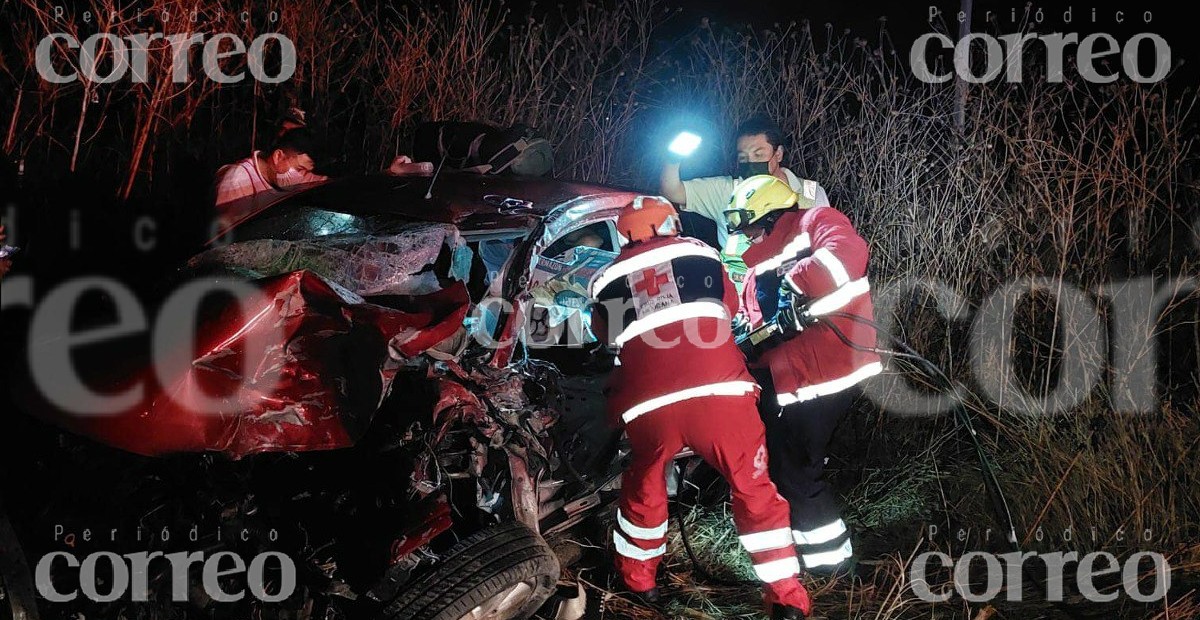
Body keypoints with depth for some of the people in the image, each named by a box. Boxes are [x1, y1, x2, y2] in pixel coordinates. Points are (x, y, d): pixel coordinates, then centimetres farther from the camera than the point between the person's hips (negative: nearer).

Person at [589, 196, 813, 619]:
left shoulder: (606, 281, 18)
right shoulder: (699, 254, 17)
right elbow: (731, 307, 29)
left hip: (649, 405, 1)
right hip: (719, 391, -1)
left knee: (644, 489, 26)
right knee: (754, 489, 11)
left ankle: (638, 580, 39)